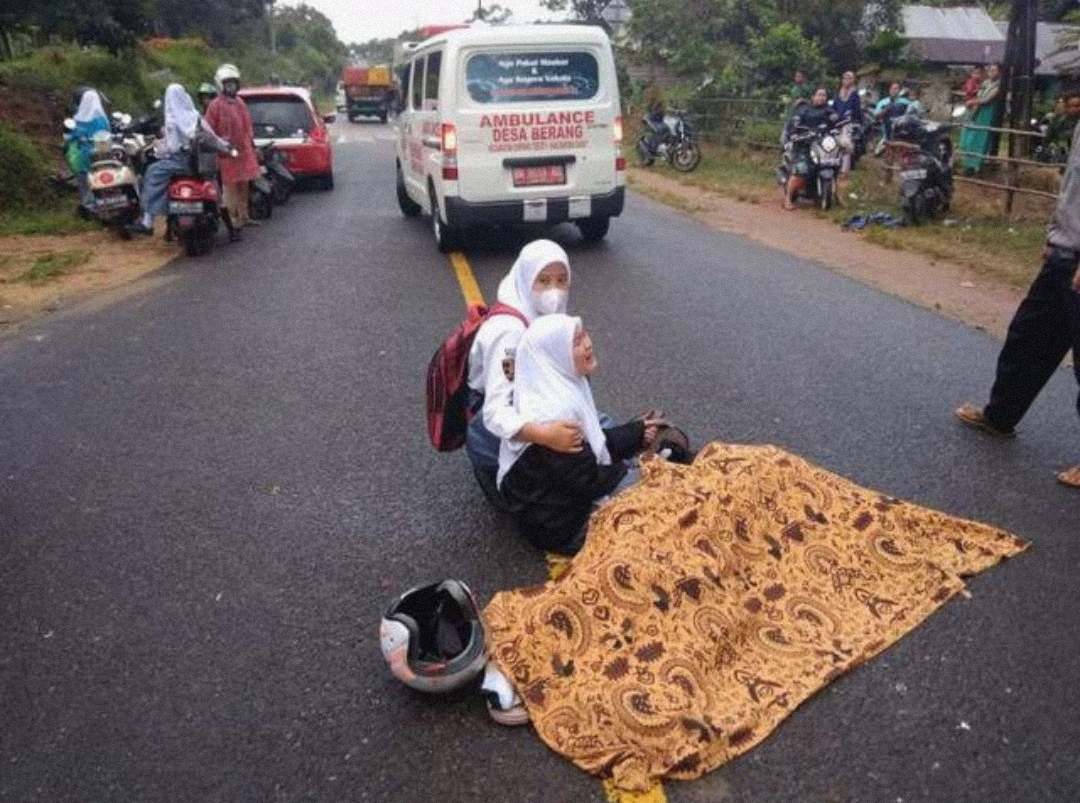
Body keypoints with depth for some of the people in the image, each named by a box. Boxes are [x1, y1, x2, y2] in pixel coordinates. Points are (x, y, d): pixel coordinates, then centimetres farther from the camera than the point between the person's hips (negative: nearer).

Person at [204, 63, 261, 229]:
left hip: (244, 150, 7)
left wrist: (251, 144, 19)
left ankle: (243, 216, 23)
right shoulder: (216, 105, -6)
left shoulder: (240, 103, 15)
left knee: (243, 185, 13)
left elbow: (248, 126, 22)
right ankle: (233, 218, -3)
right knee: (230, 186, -6)